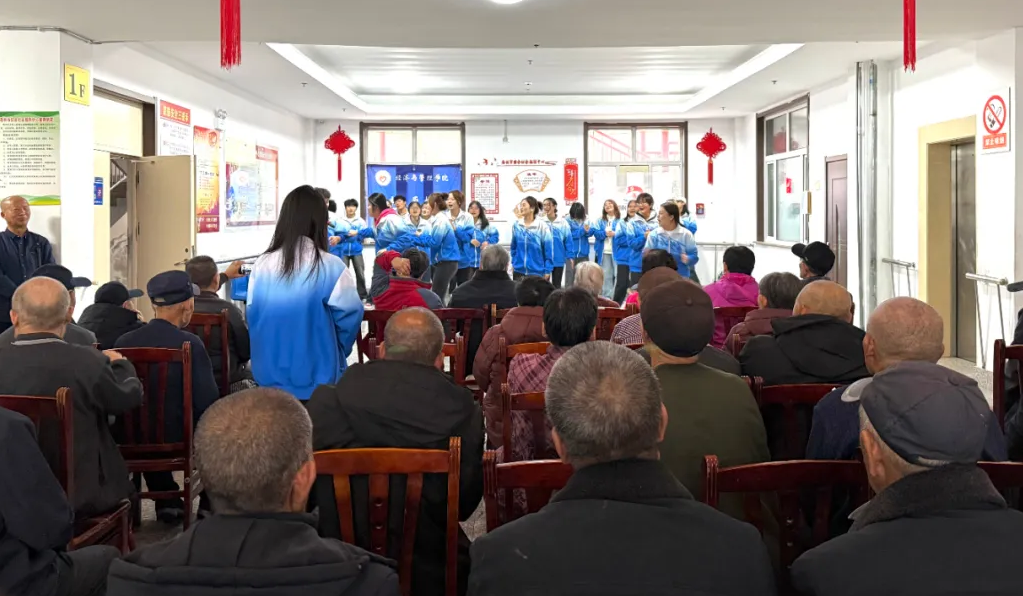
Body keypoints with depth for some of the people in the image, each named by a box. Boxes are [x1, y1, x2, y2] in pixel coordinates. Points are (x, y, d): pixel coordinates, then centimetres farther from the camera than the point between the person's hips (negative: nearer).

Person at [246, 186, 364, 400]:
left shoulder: (261, 266, -3)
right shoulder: (330, 267, -14)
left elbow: (251, 315, 7)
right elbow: (350, 316, -9)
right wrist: (336, 353, 9)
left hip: (269, 374, 4)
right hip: (317, 378, -3)